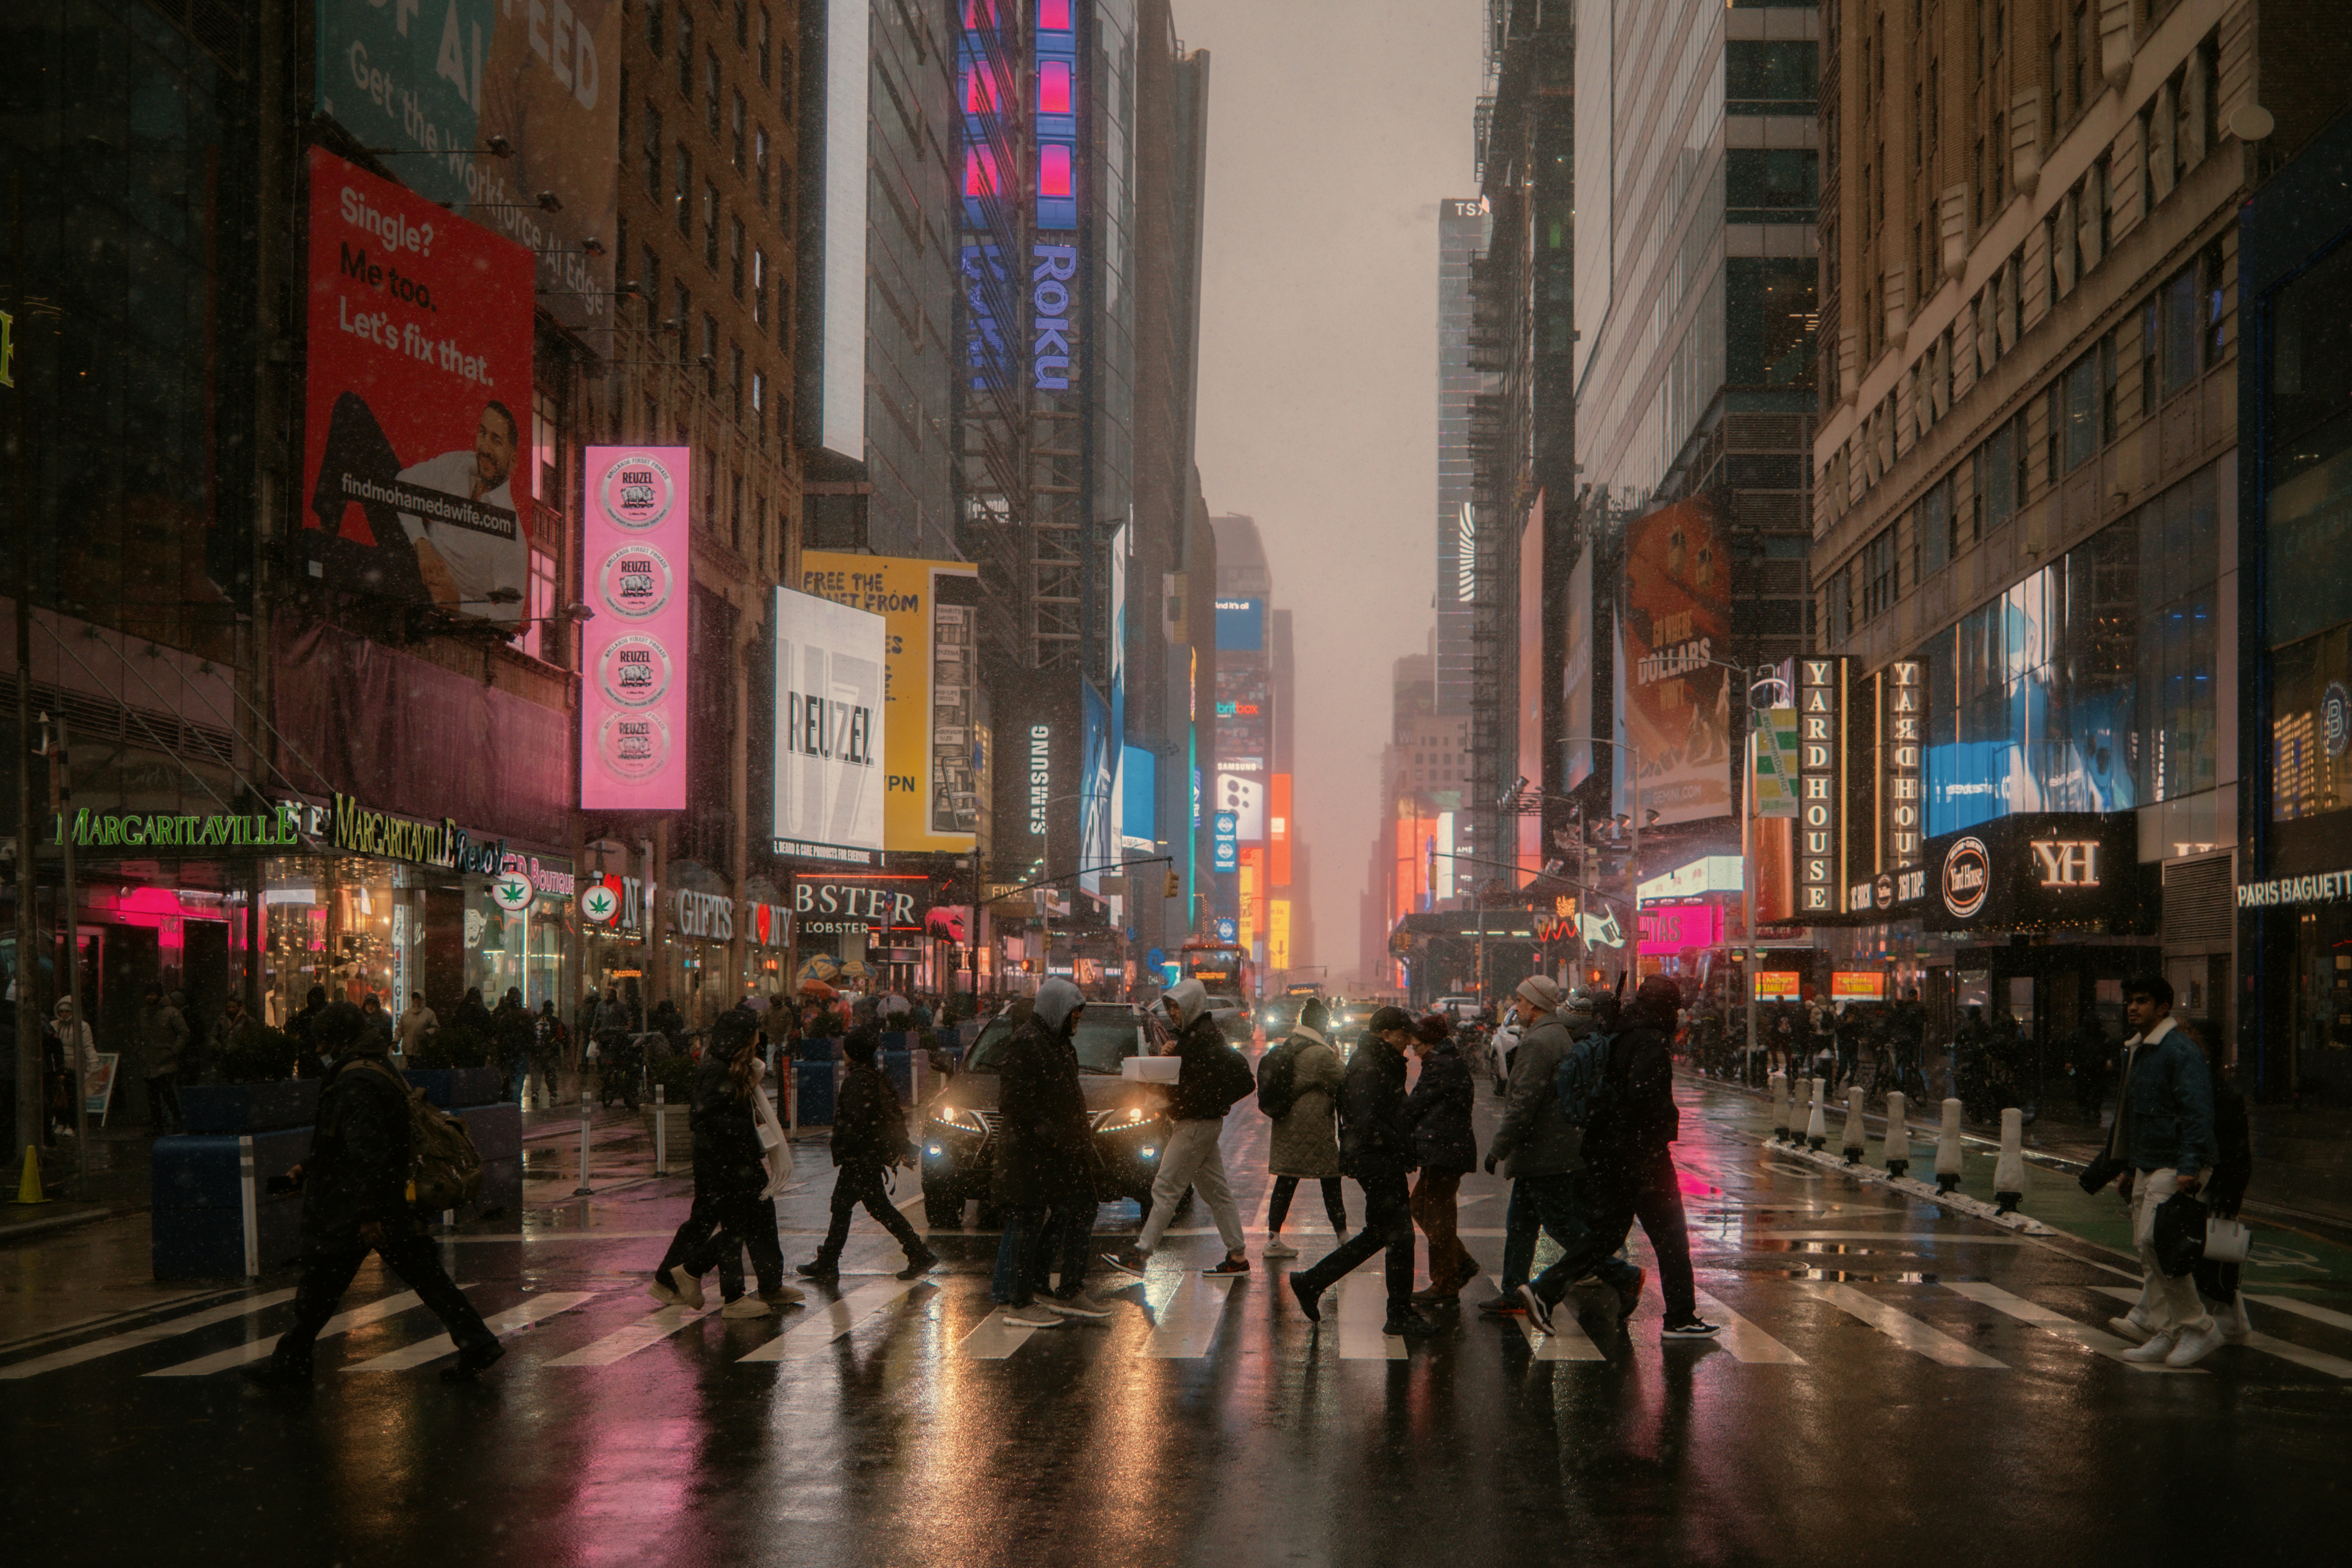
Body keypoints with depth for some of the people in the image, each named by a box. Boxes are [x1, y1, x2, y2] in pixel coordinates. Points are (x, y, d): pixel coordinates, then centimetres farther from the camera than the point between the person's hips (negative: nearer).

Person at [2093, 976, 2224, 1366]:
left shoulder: (2180, 1050, -14)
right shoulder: (2136, 1050, 17)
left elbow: (2197, 1112, -20)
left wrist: (2190, 1168, -27)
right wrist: (2129, 1166, 24)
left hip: (2174, 1167, -10)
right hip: (2147, 1166, 10)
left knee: (2157, 1242, -15)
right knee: (2149, 1248, 8)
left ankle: (2200, 1327, -5)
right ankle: (2163, 1333, 12)